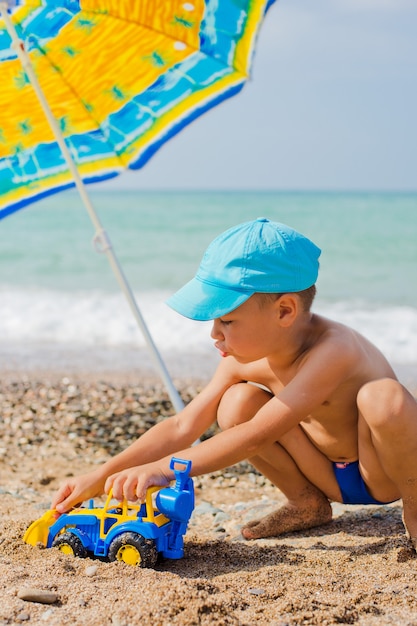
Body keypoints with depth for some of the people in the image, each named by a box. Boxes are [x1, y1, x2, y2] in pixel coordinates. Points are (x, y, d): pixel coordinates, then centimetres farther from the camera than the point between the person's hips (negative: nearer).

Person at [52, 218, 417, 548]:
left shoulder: (332, 351, -34)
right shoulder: (244, 359, -11)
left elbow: (256, 438, -40)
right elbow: (183, 428, -8)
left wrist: (163, 470, -43)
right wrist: (102, 477, -15)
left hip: (384, 472, -5)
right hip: (331, 477, 6)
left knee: (382, 398, -38)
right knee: (238, 403, -16)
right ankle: (308, 503, 5)